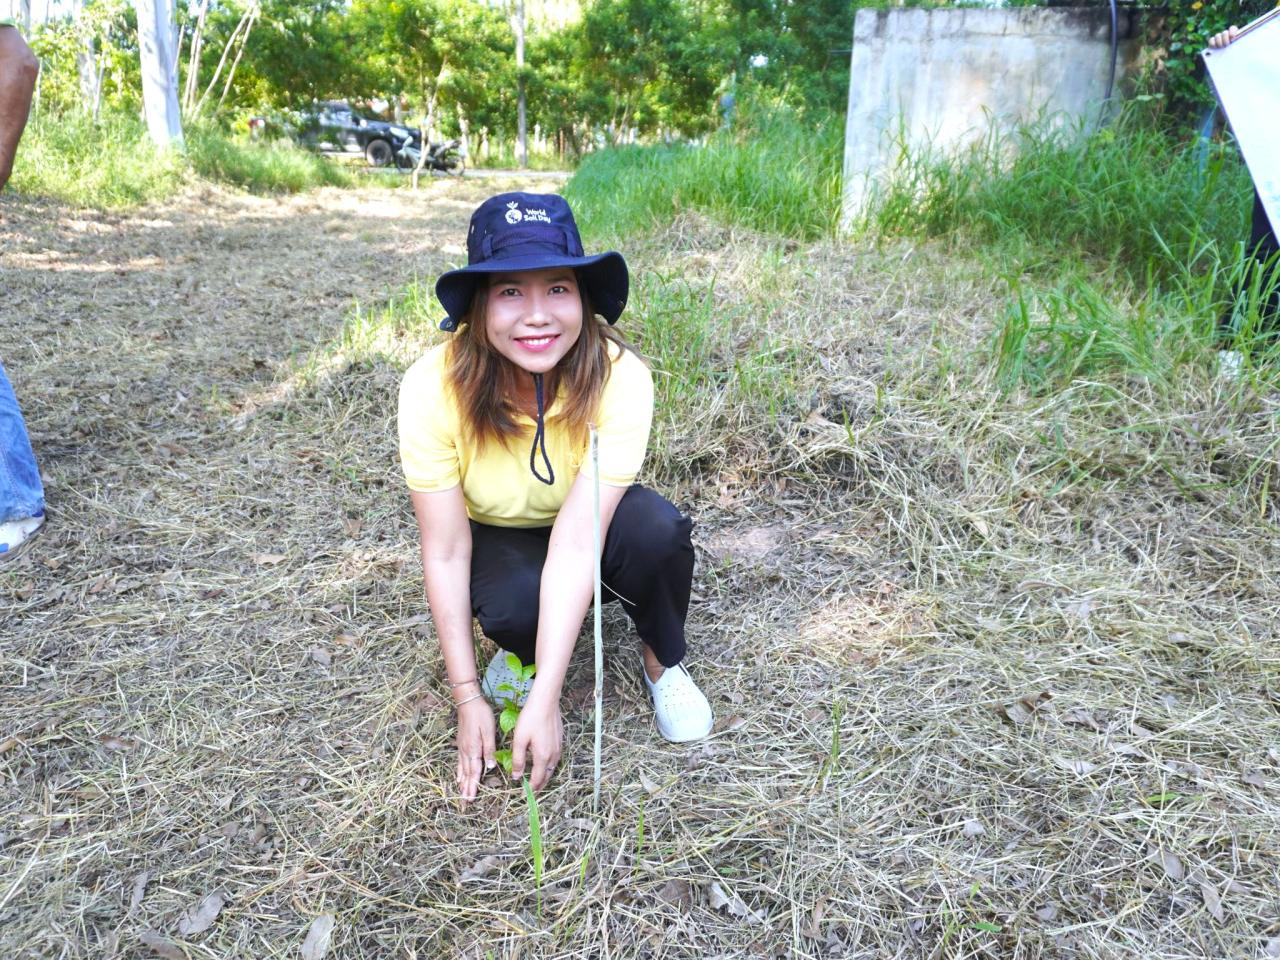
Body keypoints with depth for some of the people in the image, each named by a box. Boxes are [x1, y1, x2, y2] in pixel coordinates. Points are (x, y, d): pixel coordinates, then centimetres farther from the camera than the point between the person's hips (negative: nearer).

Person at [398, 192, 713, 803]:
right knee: (513, 605, -34)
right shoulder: (433, 388, -29)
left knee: (656, 529, -33)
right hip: (495, 536, 0)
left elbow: (575, 544, -35)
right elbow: (445, 552, -22)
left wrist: (543, 702, -36)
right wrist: (469, 697, -20)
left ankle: (662, 662, -2)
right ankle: (519, 648, 4)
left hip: (592, 523, 1)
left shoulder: (619, 378, -32)